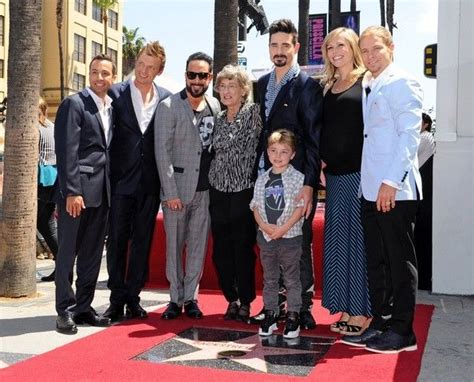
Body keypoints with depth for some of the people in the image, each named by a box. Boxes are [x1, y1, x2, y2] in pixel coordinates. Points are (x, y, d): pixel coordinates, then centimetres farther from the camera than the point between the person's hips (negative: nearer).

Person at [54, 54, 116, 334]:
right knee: (68, 252, 2)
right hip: (77, 189, -7)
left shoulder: (112, 108, 15)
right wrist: (72, 191, -18)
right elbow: (67, 151, -13)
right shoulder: (74, 104, -6)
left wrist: (111, 189, 10)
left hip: (102, 191, 7)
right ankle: (65, 311, 10)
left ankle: (84, 307, 21)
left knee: (93, 253, 11)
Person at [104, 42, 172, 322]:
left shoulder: (167, 99, 5)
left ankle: (133, 297, 19)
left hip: (150, 182, 2)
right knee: (117, 239, 4)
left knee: (142, 241, 8)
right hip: (121, 180, -2)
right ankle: (117, 299, 14)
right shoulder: (116, 93, -1)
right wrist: (107, 174, -6)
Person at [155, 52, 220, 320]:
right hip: (177, 188, -3)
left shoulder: (216, 106, 7)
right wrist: (171, 193, -13)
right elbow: (162, 152, -8)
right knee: (175, 245, 5)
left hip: (206, 189, 3)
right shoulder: (169, 106, -5)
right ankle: (176, 298, 17)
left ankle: (191, 297, 19)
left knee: (199, 245, 8)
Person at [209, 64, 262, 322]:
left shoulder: (253, 112, -2)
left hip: (244, 189, -5)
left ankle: (245, 302, 12)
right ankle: (232, 299, 20)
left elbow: (252, 146, -8)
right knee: (220, 250, 6)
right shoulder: (218, 118, 14)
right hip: (219, 191, 5)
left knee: (243, 249, -2)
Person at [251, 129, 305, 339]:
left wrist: (283, 228, -16)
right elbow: (256, 206, 7)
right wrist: (264, 225, -10)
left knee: (291, 278, 4)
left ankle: (293, 316, 13)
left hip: (290, 236, -4)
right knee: (269, 278, 13)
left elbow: (300, 207, -10)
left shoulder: (297, 178, -6)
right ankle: (270, 314, 23)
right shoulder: (262, 179, 7)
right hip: (266, 236, 4)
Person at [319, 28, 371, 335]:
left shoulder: (367, 81, -1)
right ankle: (346, 310, 18)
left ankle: (361, 312, 8)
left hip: (360, 171, -6)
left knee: (359, 239, -2)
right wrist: (321, 163, 5)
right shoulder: (326, 86, 17)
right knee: (338, 240, 8)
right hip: (335, 174, 6)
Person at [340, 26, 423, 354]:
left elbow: (410, 135, -14)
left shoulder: (402, 83, -6)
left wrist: (392, 181, -20)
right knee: (376, 260, 12)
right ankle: (380, 322, 22)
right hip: (371, 189, 8)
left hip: (396, 189, -8)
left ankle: (402, 331, 9)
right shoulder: (366, 86, 17)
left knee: (400, 260, 0)